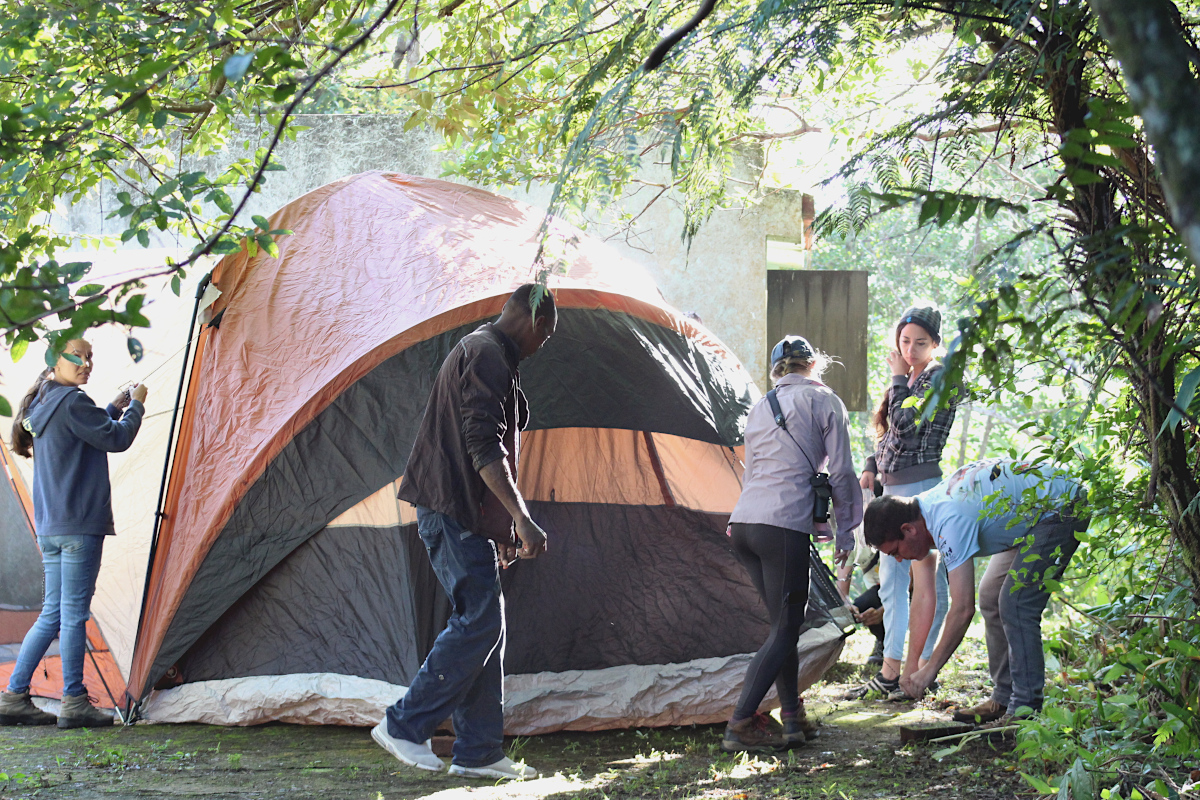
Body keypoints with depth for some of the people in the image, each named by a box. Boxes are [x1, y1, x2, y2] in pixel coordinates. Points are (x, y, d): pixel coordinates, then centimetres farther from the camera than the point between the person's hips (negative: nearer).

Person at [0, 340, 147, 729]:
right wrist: (136, 406, 3)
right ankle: (74, 704, -1)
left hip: (49, 527, 9)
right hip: (79, 524, -9)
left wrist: (114, 409, 24)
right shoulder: (72, 402, -12)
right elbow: (116, 439, -11)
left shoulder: (41, 406, 19)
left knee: (53, 613, 12)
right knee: (74, 612, -5)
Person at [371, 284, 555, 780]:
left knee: (484, 622, 8)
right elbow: (483, 448, -24)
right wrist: (522, 519, -28)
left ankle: (479, 752, 9)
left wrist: (499, 527, 29)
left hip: (462, 513, 11)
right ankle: (403, 727, -5)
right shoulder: (489, 358, -13)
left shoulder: (474, 351, 21)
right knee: (479, 620, -12)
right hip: (454, 511, -11)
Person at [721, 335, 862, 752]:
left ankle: (793, 717, 16)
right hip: (784, 526, -7)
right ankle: (740, 725, -10)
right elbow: (841, 472, 2)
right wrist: (845, 530, 13)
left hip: (743, 520, 7)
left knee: (784, 622, 16)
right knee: (784, 631, -2)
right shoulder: (824, 401, 4)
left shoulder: (761, 408, 22)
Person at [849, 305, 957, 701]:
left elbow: (904, 423, -19)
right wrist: (871, 466, 13)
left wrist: (898, 378, -8)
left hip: (921, 486, -10)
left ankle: (919, 671, -2)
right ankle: (890, 672, 12)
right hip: (893, 487, 10)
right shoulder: (908, 379, 17)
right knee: (891, 581, 9)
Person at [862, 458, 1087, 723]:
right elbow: (922, 600, 5)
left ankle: (1026, 707, -15)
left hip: (1060, 509, -11)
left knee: (1015, 605, -18)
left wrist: (930, 670, -22)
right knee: (992, 599, 10)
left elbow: (963, 609, -30)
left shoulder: (950, 522, -31)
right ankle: (1005, 700, 14)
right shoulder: (922, 509, -1)